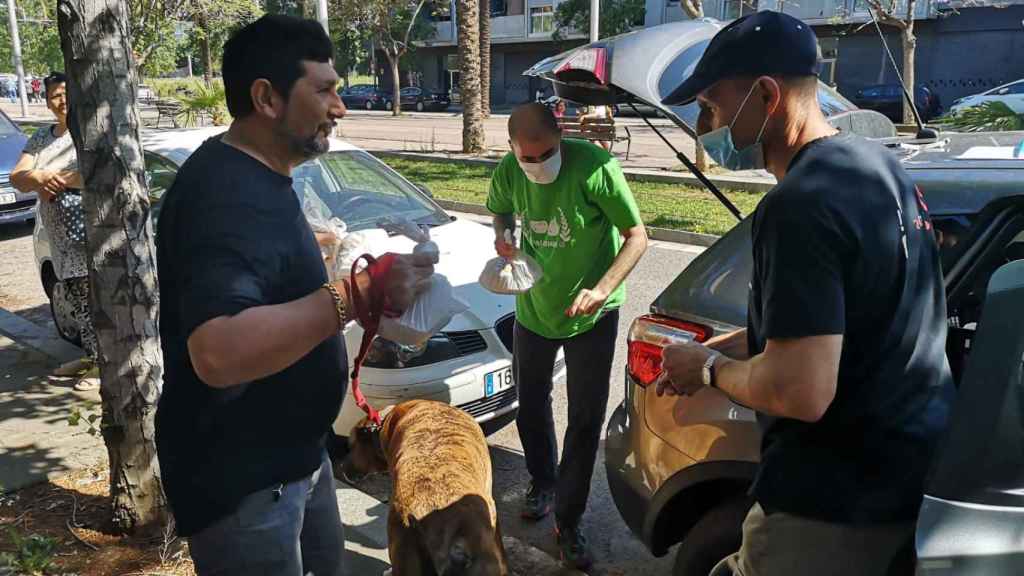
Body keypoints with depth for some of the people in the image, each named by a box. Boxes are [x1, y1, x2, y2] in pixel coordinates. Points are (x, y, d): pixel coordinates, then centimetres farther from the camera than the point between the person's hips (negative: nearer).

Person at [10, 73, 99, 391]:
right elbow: (16, 178, 8)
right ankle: (90, 355, 25)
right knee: (76, 300, 14)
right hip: (59, 235, 7)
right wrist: (38, 177, -15)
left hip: (89, 228, -7)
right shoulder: (40, 138, 16)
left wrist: (57, 180, -13)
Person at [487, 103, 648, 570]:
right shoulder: (507, 172, -12)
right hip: (534, 307, 5)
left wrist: (602, 289, -32)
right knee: (530, 405, 20)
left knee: (585, 419, 2)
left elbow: (637, 236, -19)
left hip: (591, 313, -4)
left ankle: (568, 522, 19)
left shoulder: (595, 168, -25)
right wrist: (503, 234, -12)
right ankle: (542, 482, 47)